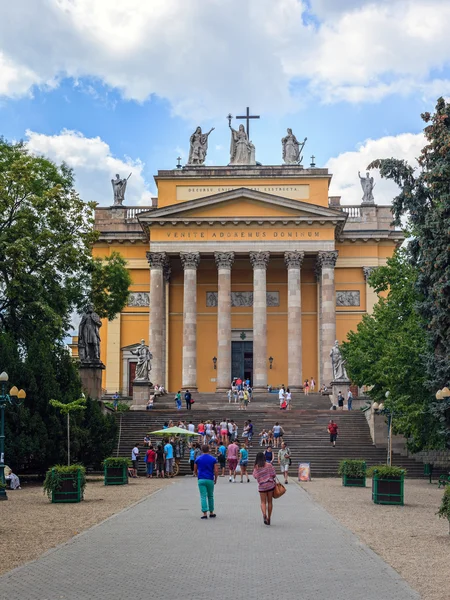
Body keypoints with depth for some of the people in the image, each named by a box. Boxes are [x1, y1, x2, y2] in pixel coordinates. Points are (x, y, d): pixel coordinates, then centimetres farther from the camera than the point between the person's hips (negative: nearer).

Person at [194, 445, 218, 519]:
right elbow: (216, 471, -5)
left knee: (203, 497, -2)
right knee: (210, 496, 15)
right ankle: (211, 513, 22)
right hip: (210, 480, 0)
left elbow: (195, 470, 9)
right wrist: (215, 479, 8)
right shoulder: (213, 459, -1)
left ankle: (205, 513, -10)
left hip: (201, 480, 0)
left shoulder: (198, 459, 2)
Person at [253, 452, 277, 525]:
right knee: (270, 501, 10)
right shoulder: (269, 465, -5)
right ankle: (269, 518, 13)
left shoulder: (256, 467, -1)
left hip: (261, 486, 0)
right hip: (270, 485, 0)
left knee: (263, 502, 6)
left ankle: (264, 514, -21)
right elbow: (274, 474, -4)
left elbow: (255, 476, 3)